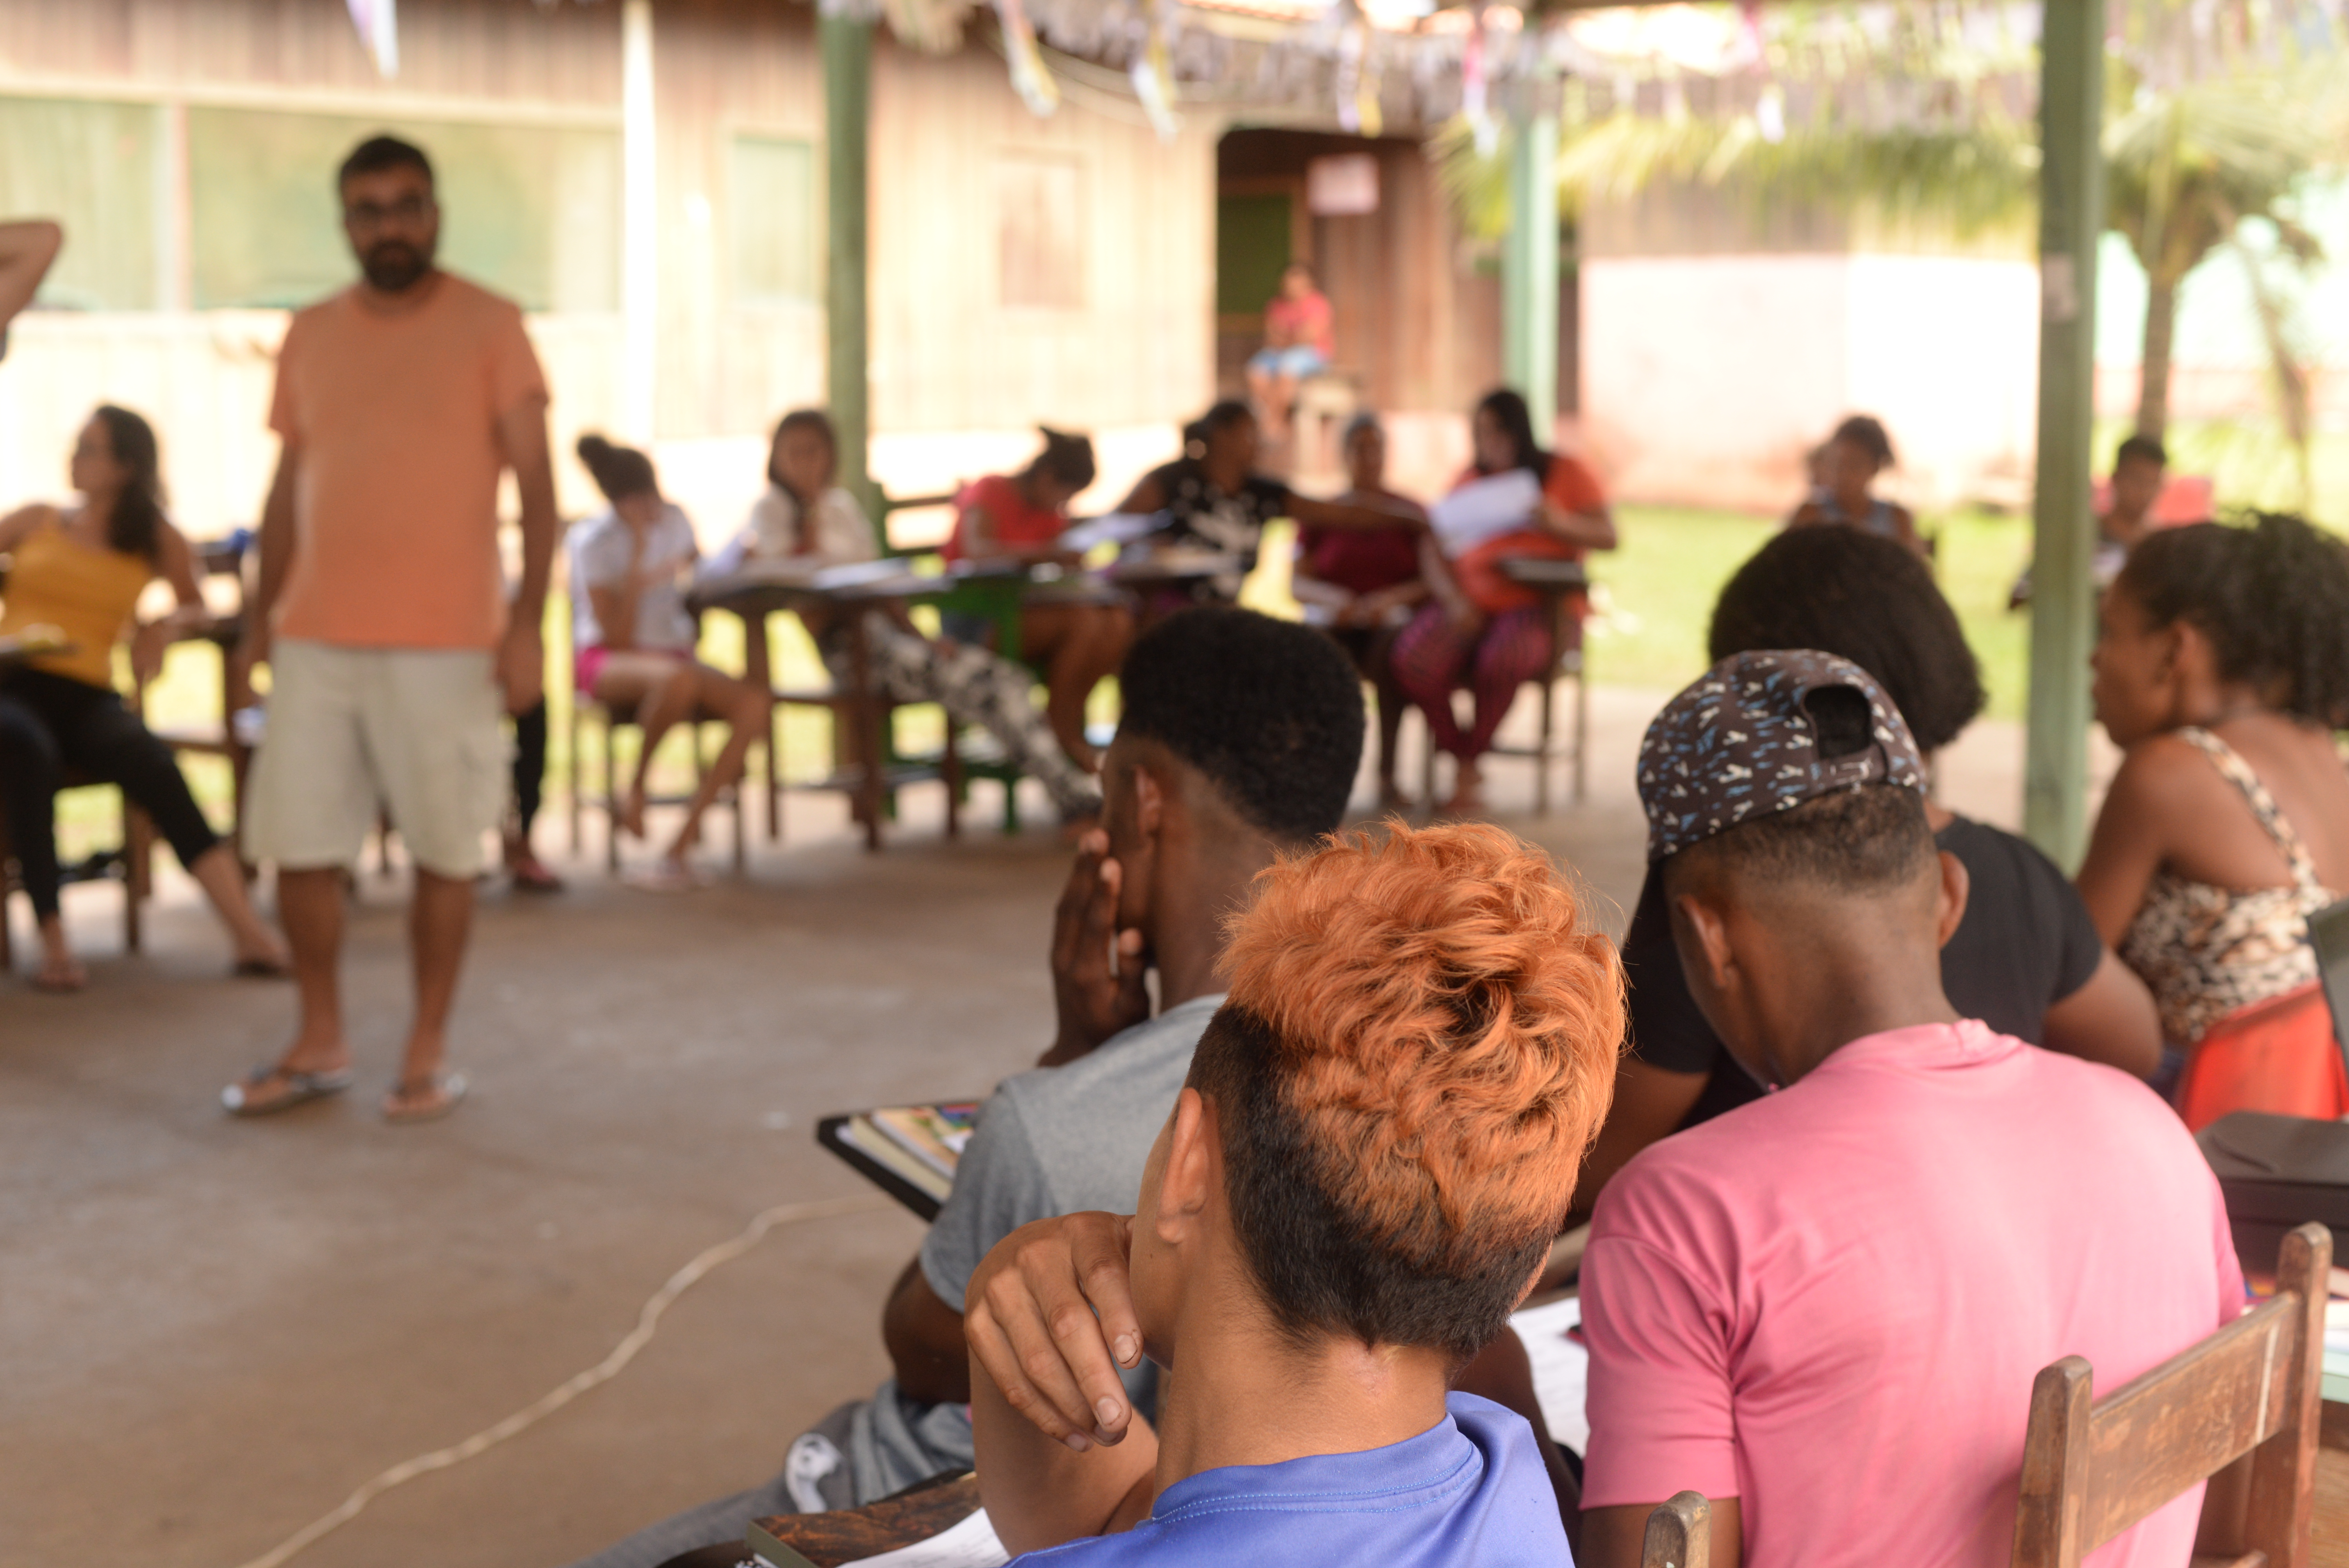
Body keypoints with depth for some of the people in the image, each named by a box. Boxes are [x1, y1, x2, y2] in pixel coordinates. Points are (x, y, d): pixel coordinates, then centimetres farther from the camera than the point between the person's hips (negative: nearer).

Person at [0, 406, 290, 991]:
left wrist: (169, 625, 4)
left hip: (86, 698, 0)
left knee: (153, 765, -33)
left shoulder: (157, 542, 16)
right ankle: (53, 943, -37)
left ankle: (251, 936, -40)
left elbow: (198, 609, 26)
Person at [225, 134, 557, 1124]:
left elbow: (534, 481, -5)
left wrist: (528, 623, -13)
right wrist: (261, 614, 9)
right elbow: (289, 485, 15)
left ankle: (429, 1053, 16)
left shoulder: (488, 326, -2)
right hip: (316, 637, 4)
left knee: (445, 849, 3)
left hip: (444, 643, -4)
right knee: (299, 846, 5)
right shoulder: (311, 336, 10)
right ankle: (320, 1044, 21)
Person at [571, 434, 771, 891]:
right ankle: (636, 788, -16)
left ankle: (681, 846, -25)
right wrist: (638, 558, -22)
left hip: (671, 652, 6)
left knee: (755, 704, -25)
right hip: (605, 661, -6)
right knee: (677, 678, -42)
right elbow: (619, 638, -17)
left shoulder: (674, 519, 4)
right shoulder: (594, 541, -12)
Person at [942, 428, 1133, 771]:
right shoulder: (988, 493, -7)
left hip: (1025, 611, 7)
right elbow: (978, 551, -26)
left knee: (1118, 621, -17)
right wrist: (1047, 551, -36)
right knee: (1083, 621, -29)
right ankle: (1063, 733, -17)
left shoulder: (1052, 511, 16)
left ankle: (1066, 719, -13)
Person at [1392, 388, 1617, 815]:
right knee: (1413, 656, -29)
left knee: (1502, 660, -38)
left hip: (1542, 605, -3)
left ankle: (1468, 767, -16)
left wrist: (1560, 523, -19)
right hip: (1472, 603, 3)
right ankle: (1461, 758, -10)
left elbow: (1608, 537, 1)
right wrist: (1453, 600, -9)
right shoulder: (1469, 482, 18)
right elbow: (1433, 551, 10)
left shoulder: (1567, 472, 8)